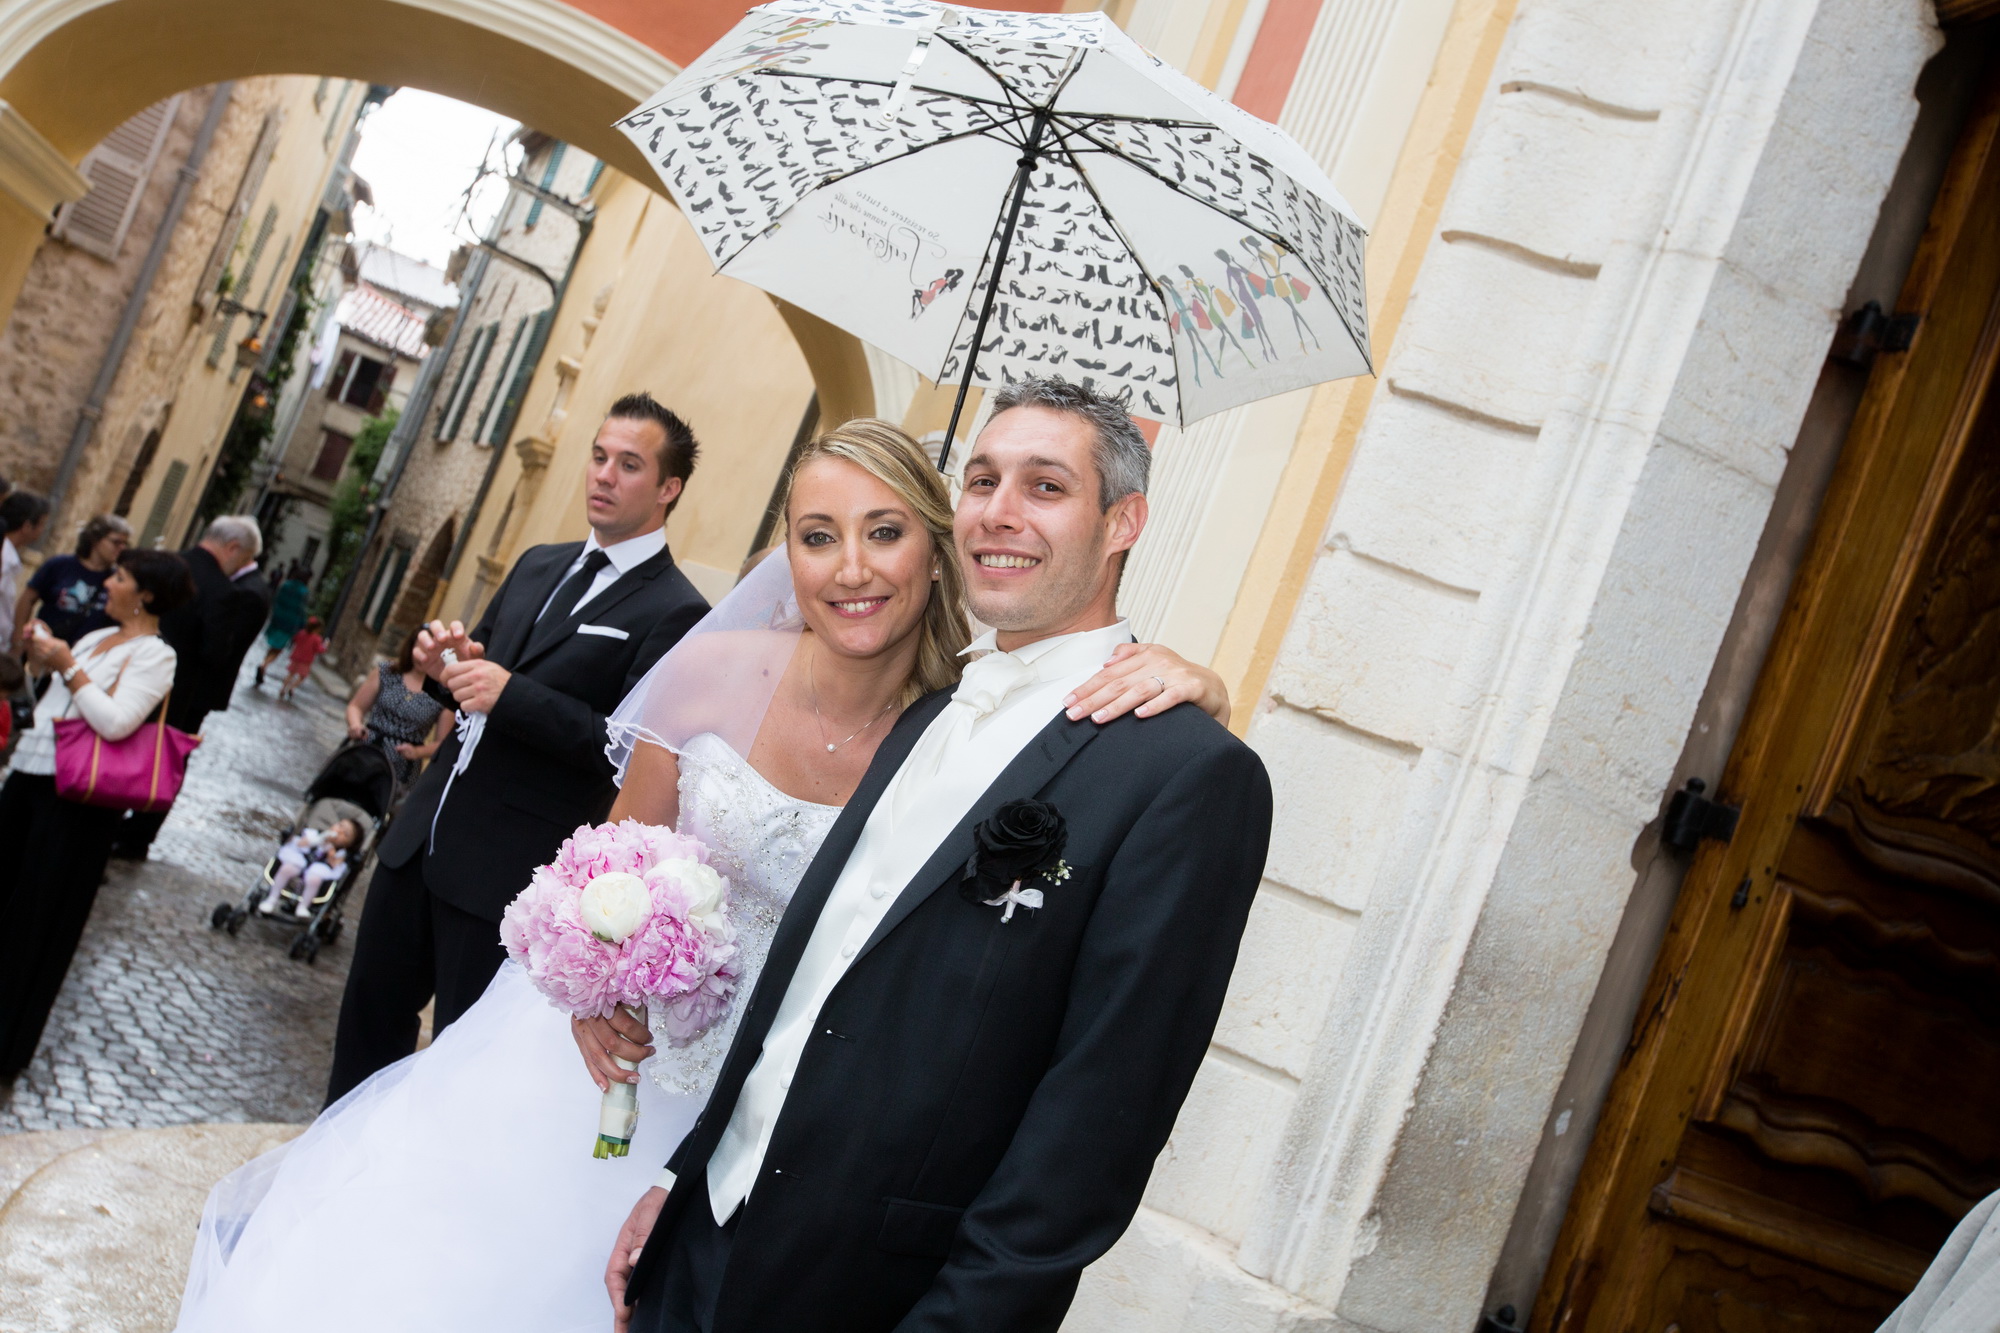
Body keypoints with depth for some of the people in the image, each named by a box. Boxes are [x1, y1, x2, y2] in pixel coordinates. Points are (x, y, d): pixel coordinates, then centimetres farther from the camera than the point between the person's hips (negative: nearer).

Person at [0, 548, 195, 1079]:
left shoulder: (154, 656, -11)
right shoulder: (99, 637, 14)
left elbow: (116, 722, -23)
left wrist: (68, 666, -18)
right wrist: (45, 656, 6)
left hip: (73, 794, -8)